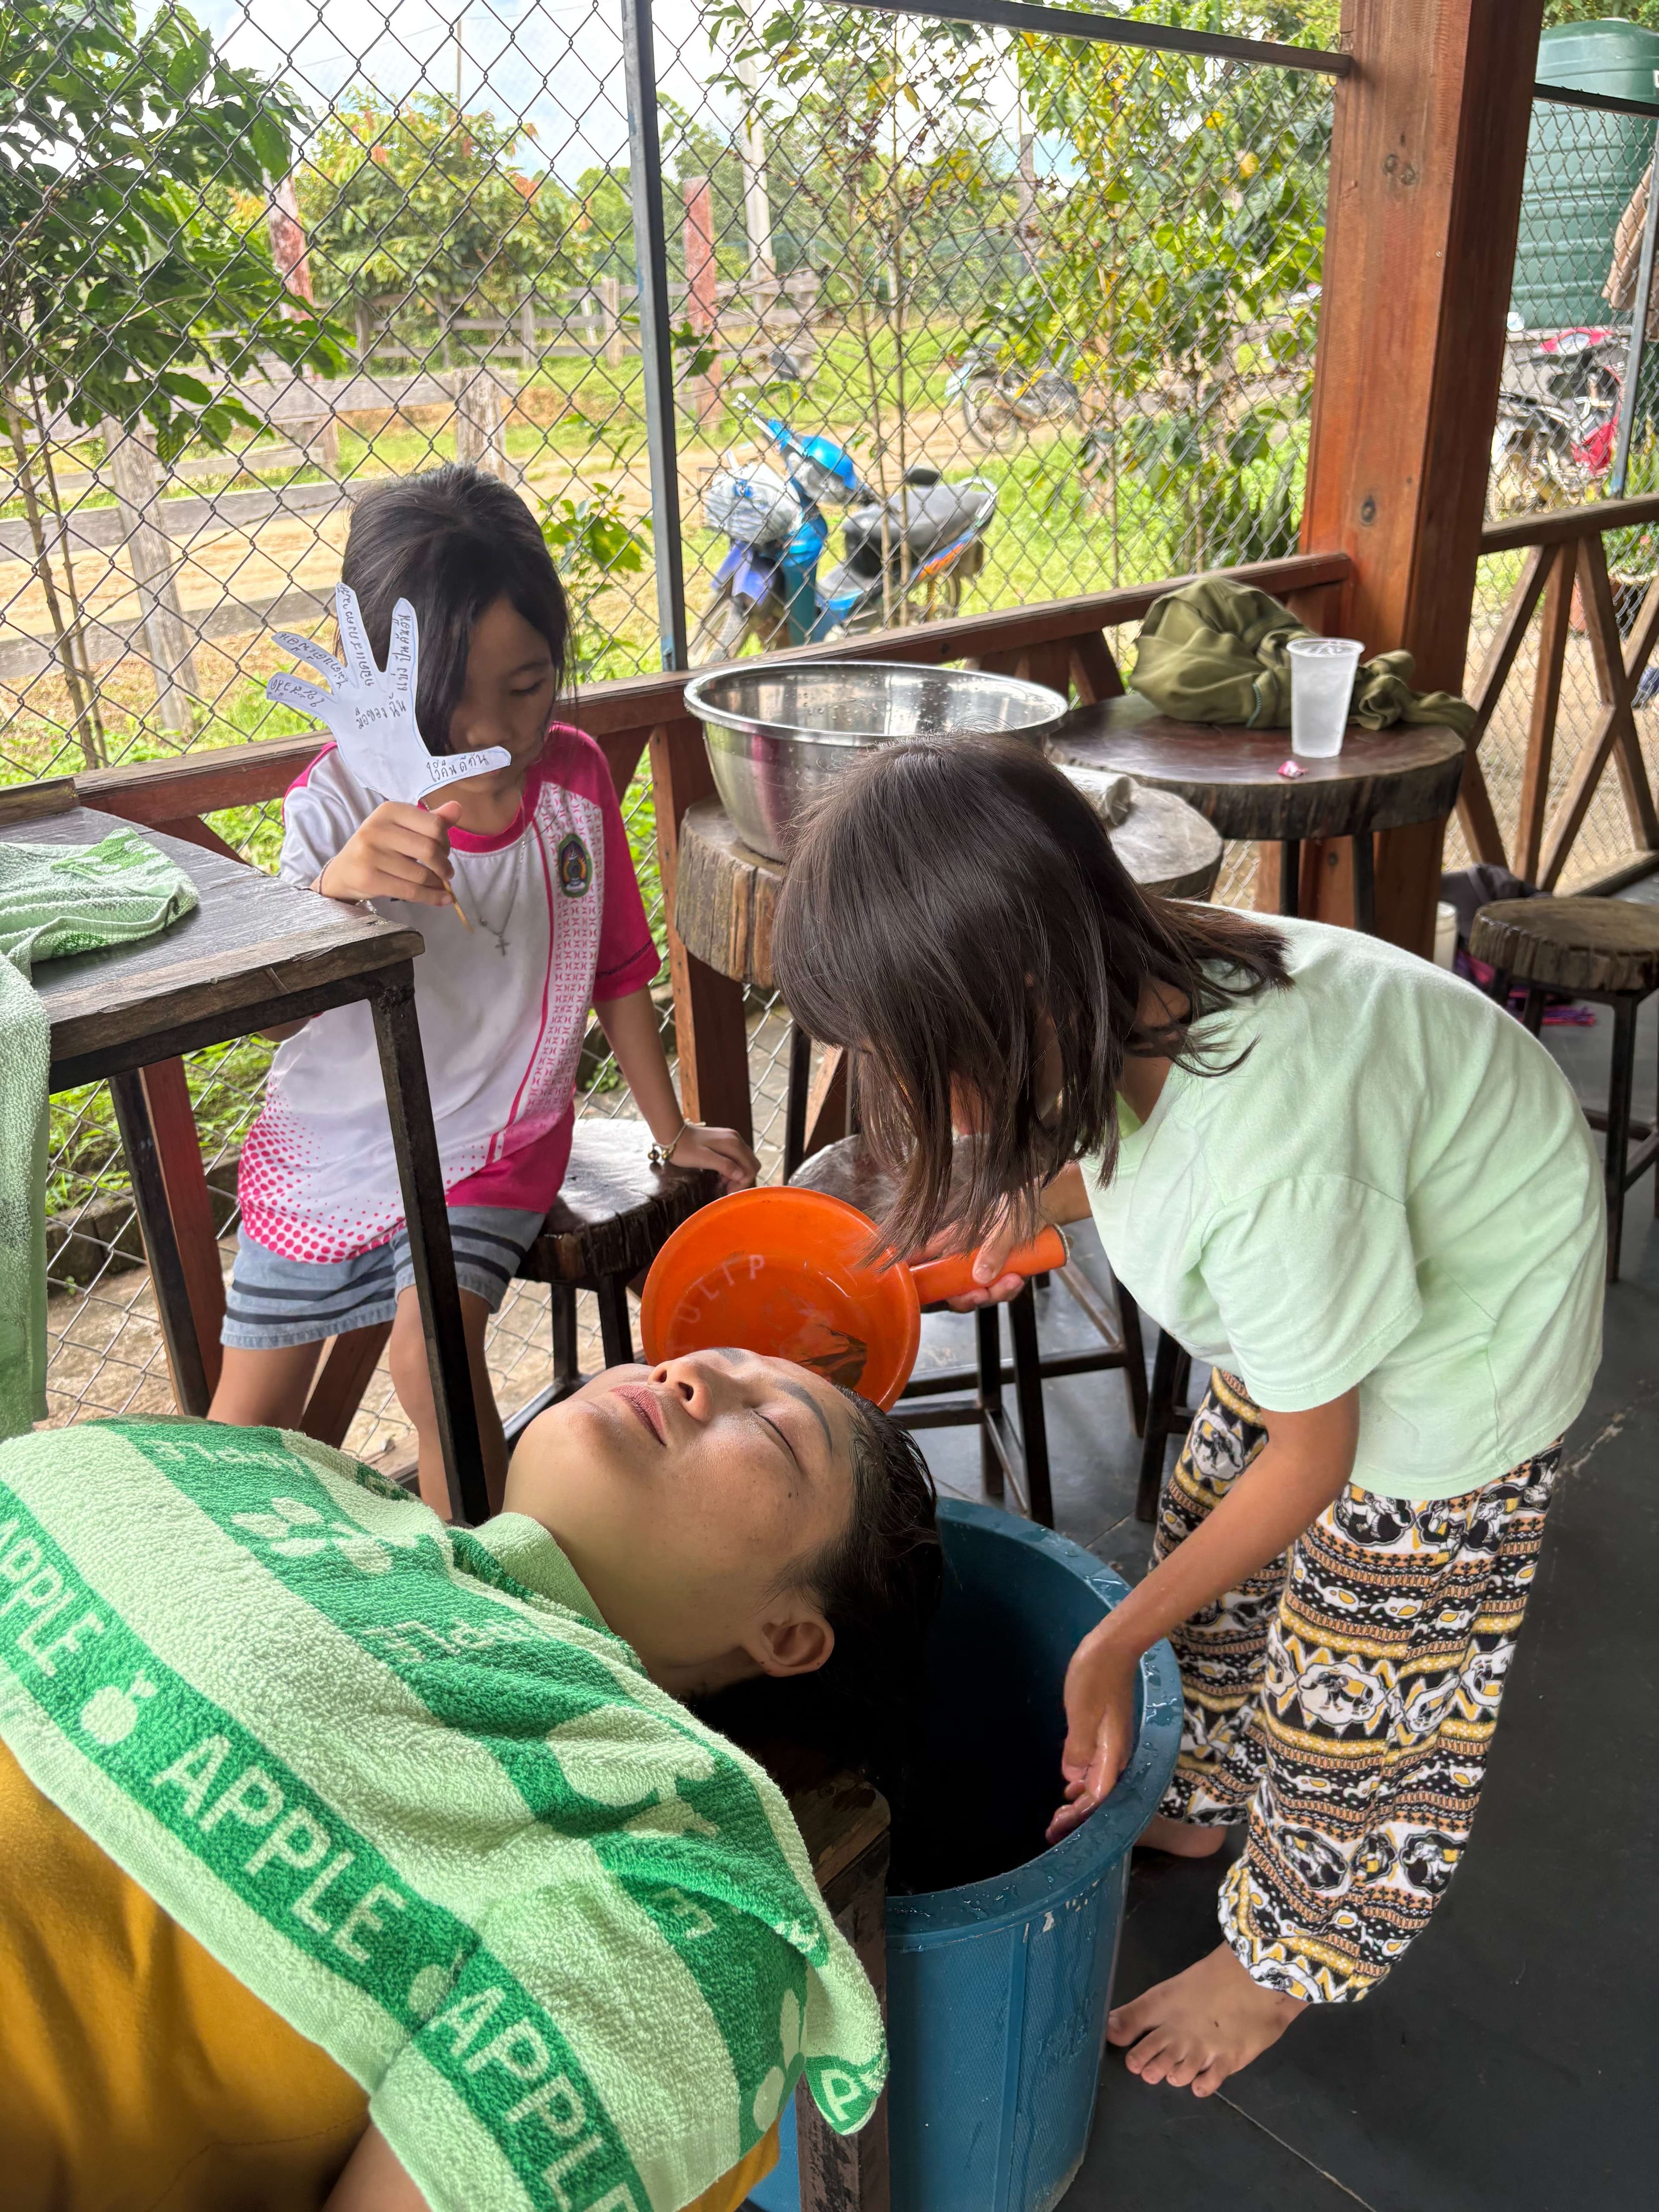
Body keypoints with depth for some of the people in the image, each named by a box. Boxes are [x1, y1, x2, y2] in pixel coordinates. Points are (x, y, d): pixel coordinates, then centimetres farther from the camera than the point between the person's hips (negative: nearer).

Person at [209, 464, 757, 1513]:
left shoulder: (575, 772, -10)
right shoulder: (343, 799, -19)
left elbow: (617, 966, 2)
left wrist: (673, 1130, 10)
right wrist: (336, 885, -50)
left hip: (494, 1150, 0)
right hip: (331, 1149, 0)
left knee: (436, 1355, -25)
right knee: (244, 1429, 10)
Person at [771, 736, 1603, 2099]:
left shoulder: (1273, 1151, -44)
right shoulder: (1124, 994, -22)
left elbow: (1311, 1459, -27)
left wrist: (1114, 1646, -17)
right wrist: (1032, 1206, -5)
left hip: (1472, 1308, -7)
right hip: (1323, 1275, 8)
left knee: (1355, 1655, 6)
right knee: (1207, 1527, 17)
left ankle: (1287, 1959, 31)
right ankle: (1198, 1802, 42)